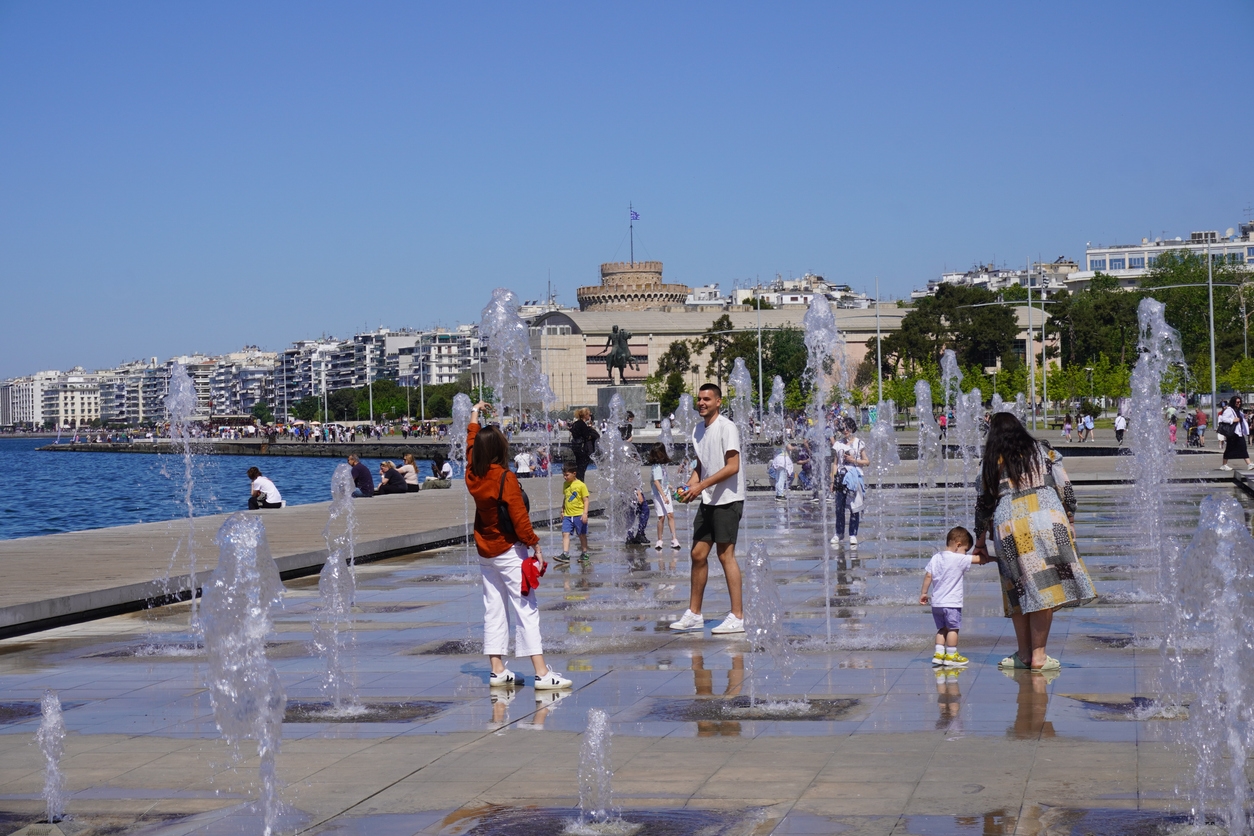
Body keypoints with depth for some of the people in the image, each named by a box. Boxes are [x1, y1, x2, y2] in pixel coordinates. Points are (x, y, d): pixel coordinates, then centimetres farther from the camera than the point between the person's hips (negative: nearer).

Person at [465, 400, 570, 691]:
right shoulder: (506, 479, -17)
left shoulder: (473, 476, 1)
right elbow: (520, 518, -19)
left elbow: (471, 446, 21)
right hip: (509, 552, -7)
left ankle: (497, 670, 13)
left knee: (493, 610, 12)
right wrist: (536, 546, -9)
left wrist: (474, 415, 33)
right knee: (526, 611, -7)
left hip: (485, 553, 7)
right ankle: (542, 673, -9)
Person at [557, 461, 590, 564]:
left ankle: (584, 553, 21)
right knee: (565, 533, -8)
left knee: (582, 534, 8)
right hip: (567, 515, 5)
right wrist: (562, 510, 21)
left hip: (579, 514, -5)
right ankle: (565, 554, -13)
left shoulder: (581, 485, -10)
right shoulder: (565, 485, 8)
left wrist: (585, 513, -16)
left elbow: (586, 500, -9)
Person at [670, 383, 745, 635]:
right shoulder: (698, 430, 13)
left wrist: (701, 486, -21)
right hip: (707, 501, 8)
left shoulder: (726, 428, -12)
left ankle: (737, 617, -5)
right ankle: (694, 614, 15)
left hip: (728, 500, -8)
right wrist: (689, 485, 3)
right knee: (698, 554, 7)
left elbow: (732, 467, -18)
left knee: (726, 555, -9)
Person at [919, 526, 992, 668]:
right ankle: (951, 655, 6)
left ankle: (938, 653, 11)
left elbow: (928, 576, 7)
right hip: (952, 602, -7)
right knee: (953, 628, 3)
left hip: (936, 602, 7)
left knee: (942, 628, 16)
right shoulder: (959, 559, -13)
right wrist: (992, 558, 9)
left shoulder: (935, 558, 5)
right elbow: (979, 559, -8)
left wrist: (924, 593, 15)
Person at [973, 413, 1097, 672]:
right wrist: (1070, 519, 17)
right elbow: (1065, 488, 8)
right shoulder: (1043, 451, 13)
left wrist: (980, 541, 26)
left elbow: (983, 504, 17)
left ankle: (1024, 653, 15)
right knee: (1045, 587, 0)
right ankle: (1038, 655, -2)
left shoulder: (991, 463, 13)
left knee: (1020, 589, 11)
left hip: (1008, 526, 1)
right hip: (1046, 521, -1)